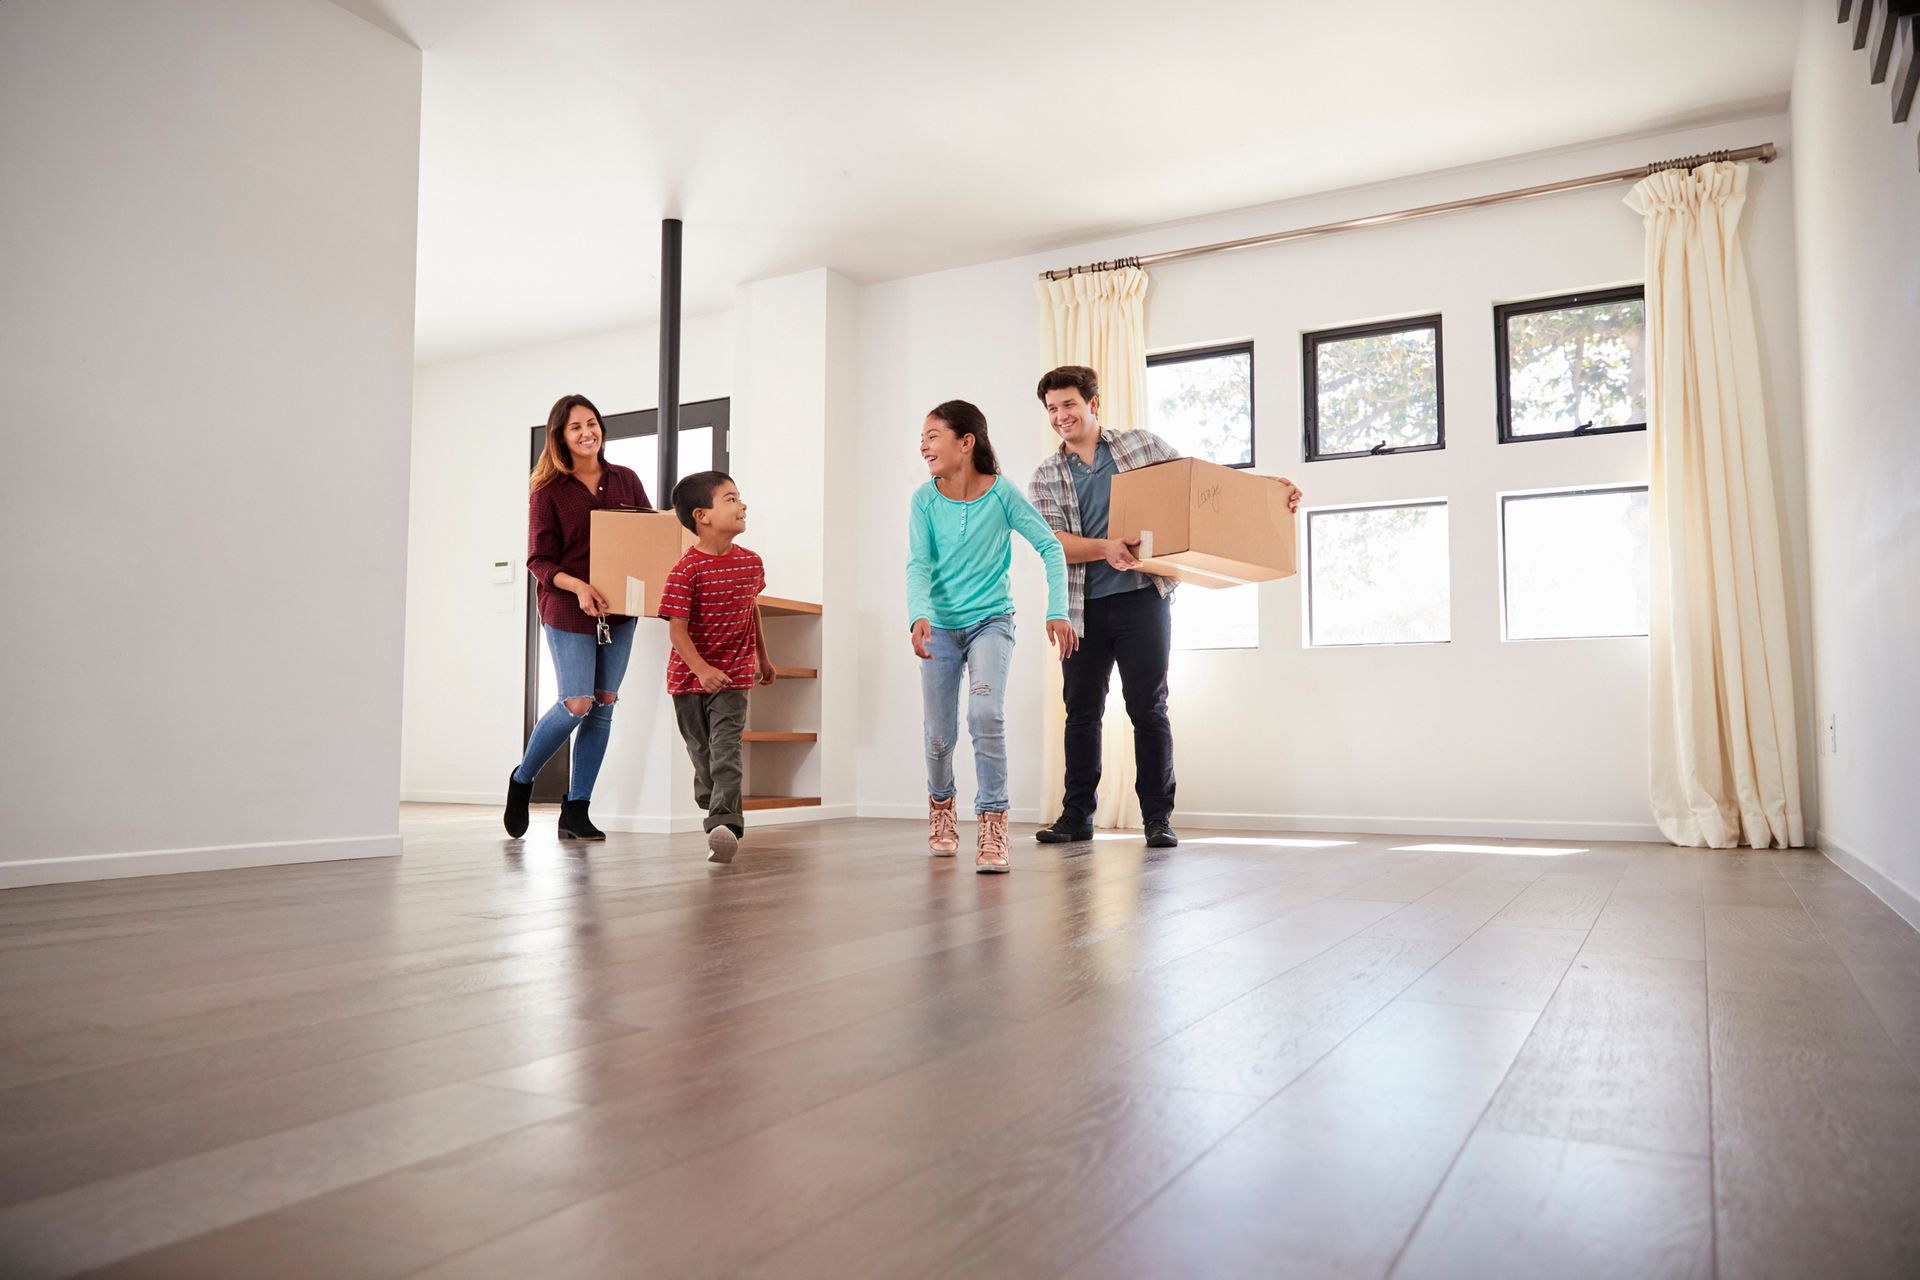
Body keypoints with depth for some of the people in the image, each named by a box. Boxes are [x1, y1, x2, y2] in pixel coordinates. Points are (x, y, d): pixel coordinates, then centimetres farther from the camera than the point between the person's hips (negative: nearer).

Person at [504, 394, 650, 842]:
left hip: (618, 610, 4)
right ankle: (522, 779, 17)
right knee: (577, 703, -10)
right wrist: (578, 586, -22)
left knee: (604, 705, 4)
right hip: (567, 611, -4)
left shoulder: (626, 480, 7)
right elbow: (538, 560, -5)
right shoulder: (548, 490, -4)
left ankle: (575, 810, 13)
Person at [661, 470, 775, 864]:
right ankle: (724, 820, 27)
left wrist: (763, 658, 26)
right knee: (702, 754, 11)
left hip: (734, 675, 1)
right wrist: (702, 670, -31)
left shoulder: (751, 563, 1)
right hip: (690, 676, -1)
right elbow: (677, 629, -18)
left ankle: (723, 823, -20)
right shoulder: (686, 571, -15)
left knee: (726, 751, -14)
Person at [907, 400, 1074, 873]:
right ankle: (941, 806, 37)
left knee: (986, 713, -25)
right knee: (938, 734, 7)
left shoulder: (1001, 493, -11)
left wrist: (1057, 611, -19)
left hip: (991, 621, -2)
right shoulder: (925, 499, -7)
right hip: (941, 625, 2)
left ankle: (993, 827, -16)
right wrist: (921, 615, -31)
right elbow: (919, 564, -13)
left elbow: (1050, 547, -9)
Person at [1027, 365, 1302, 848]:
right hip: (1082, 606, 2)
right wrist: (1105, 548, -24)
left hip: (1142, 597, -2)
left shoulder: (1142, 444, 6)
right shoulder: (1046, 475, 7)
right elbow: (1052, 541, -6)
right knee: (1081, 710, 7)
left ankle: (1158, 817, 8)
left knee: (1148, 708, -1)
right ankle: (1077, 814, 19)